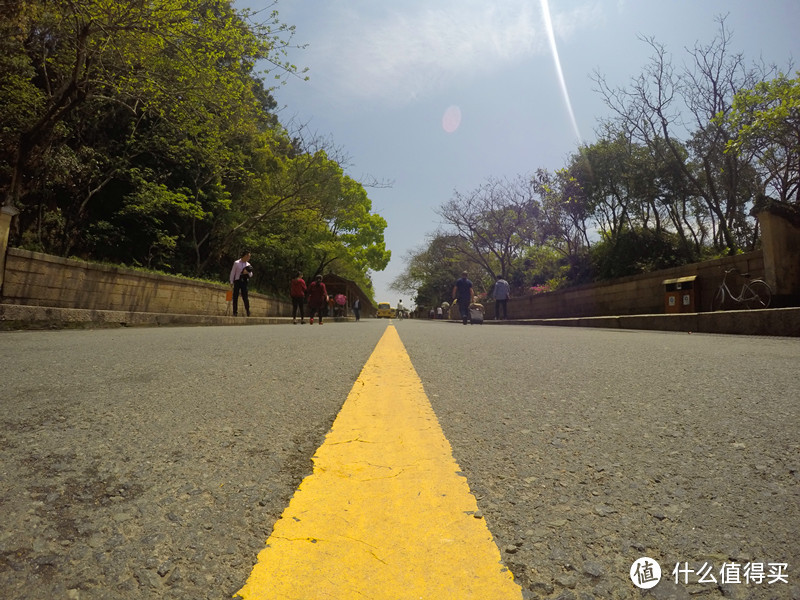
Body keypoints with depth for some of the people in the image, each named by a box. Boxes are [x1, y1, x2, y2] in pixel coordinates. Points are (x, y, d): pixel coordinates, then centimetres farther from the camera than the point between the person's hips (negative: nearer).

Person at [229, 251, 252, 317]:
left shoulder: (248, 265, 11)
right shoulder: (236, 263, 1)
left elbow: (251, 275, 15)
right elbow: (232, 273, 3)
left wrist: (248, 272, -7)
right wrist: (231, 282, -1)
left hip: (244, 282, 2)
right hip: (237, 281, -2)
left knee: (245, 297, -2)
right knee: (235, 297, 0)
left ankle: (248, 312, 0)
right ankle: (235, 312, 5)